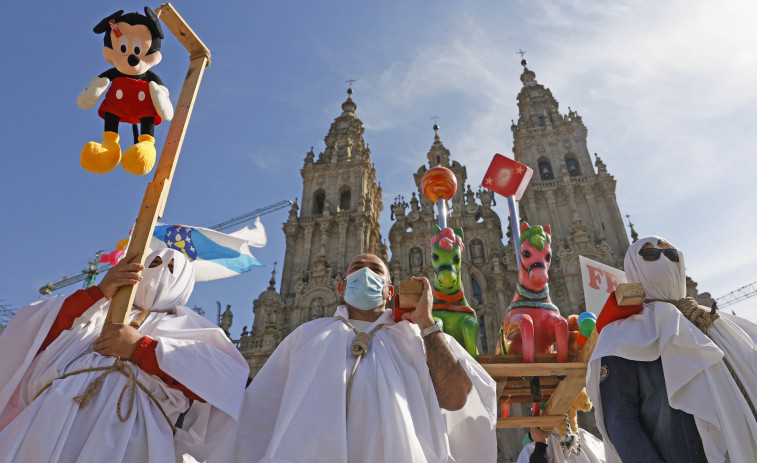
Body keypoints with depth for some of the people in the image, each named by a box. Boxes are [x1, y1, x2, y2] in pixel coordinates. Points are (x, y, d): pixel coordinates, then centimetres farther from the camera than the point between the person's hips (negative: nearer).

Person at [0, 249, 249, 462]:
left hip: (127, 429, -3)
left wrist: (142, 348, -7)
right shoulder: (99, 311, 28)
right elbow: (33, 334, 12)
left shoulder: (188, 326, 16)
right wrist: (98, 293, 1)